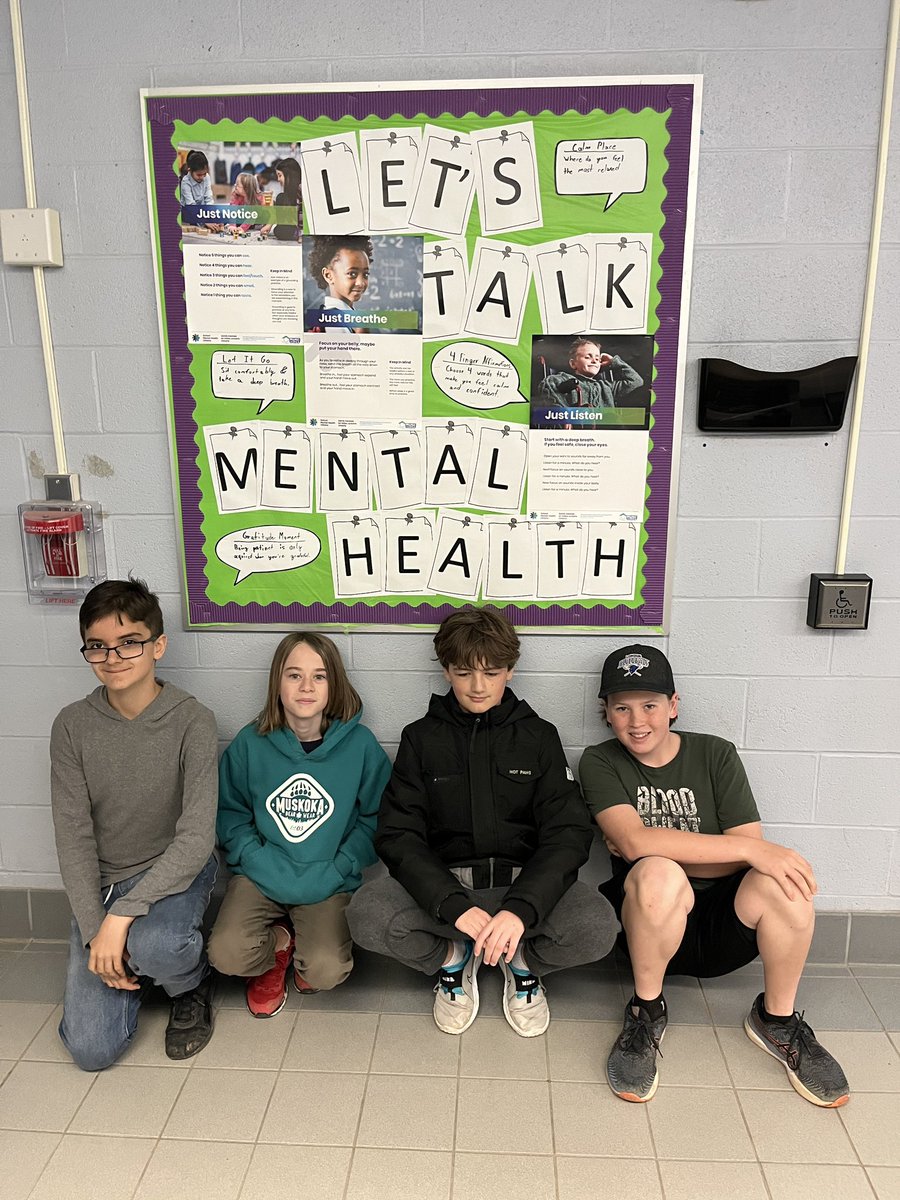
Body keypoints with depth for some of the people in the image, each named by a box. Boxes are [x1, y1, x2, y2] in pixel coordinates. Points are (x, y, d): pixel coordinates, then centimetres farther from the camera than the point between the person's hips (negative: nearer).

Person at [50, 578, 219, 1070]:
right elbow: (73, 837, -6)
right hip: (99, 883, 3)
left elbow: (197, 837, -20)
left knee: (152, 945, -36)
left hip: (175, 873, -3)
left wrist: (122, 914, -27)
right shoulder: (72, 726, -6)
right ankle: (132, 960, 24)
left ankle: (190, 985, 1)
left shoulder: (192, 721, -15)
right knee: (91, 1049, -7)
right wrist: (95, 931, -14)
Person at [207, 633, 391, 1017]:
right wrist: (265, 867, -12)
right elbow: (230, 815, 1)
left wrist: (334, 872, -13)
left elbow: (374, 818, -3)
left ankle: (305, 959, 16)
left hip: (330, 882, -1)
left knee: (327, 971, -21)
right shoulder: (251, 743, -4)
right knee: (226, 954, -22)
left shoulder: (360, 744, -7)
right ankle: (278, 943, 12)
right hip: (261, 875, 1)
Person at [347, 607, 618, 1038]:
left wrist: (521, 908, -23)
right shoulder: (421, 738, 5)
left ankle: (521, 960, 5)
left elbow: (568, 834, -5)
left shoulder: (538, 736, 5)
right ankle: (453, 958, 4)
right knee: (367, 913, -29)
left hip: (523, 882, 0)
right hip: (443, 884, 0)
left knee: (598, 927, -30)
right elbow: (397, 836, -4)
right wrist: (454, 905, -22)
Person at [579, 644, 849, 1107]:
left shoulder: (715, 755, 0)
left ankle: (777, 1021, -1)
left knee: (783, 878, -28)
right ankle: (646, 1013, -8)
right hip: (648, 925, -2)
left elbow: (748, 854, -7)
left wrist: (652, 851, -15)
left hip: (722, 929, 2)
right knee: (658, 874, -35)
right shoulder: (600, 763, -5)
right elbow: (634, 840, -22)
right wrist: (750, 849, -26)